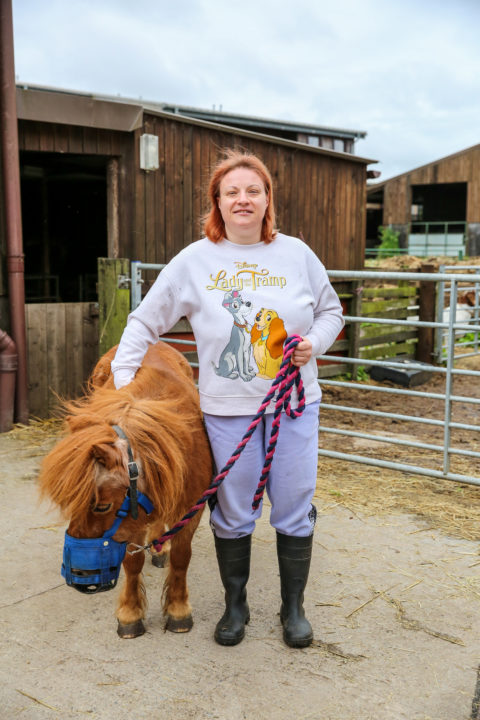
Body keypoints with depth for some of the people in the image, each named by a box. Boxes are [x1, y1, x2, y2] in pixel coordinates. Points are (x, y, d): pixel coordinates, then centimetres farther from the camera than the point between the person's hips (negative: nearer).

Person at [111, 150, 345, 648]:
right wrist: (122, 378, -6)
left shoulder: (297, 254, 2)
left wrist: (315, 342, -7)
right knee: (233, 513, 11)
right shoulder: (194, 261, -2)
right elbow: (144, 322, 2)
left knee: (294, 510, 9)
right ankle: (235, 605, 33)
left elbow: (331, 310, 13)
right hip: (227, 409, -1)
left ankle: (293, 607, 29)